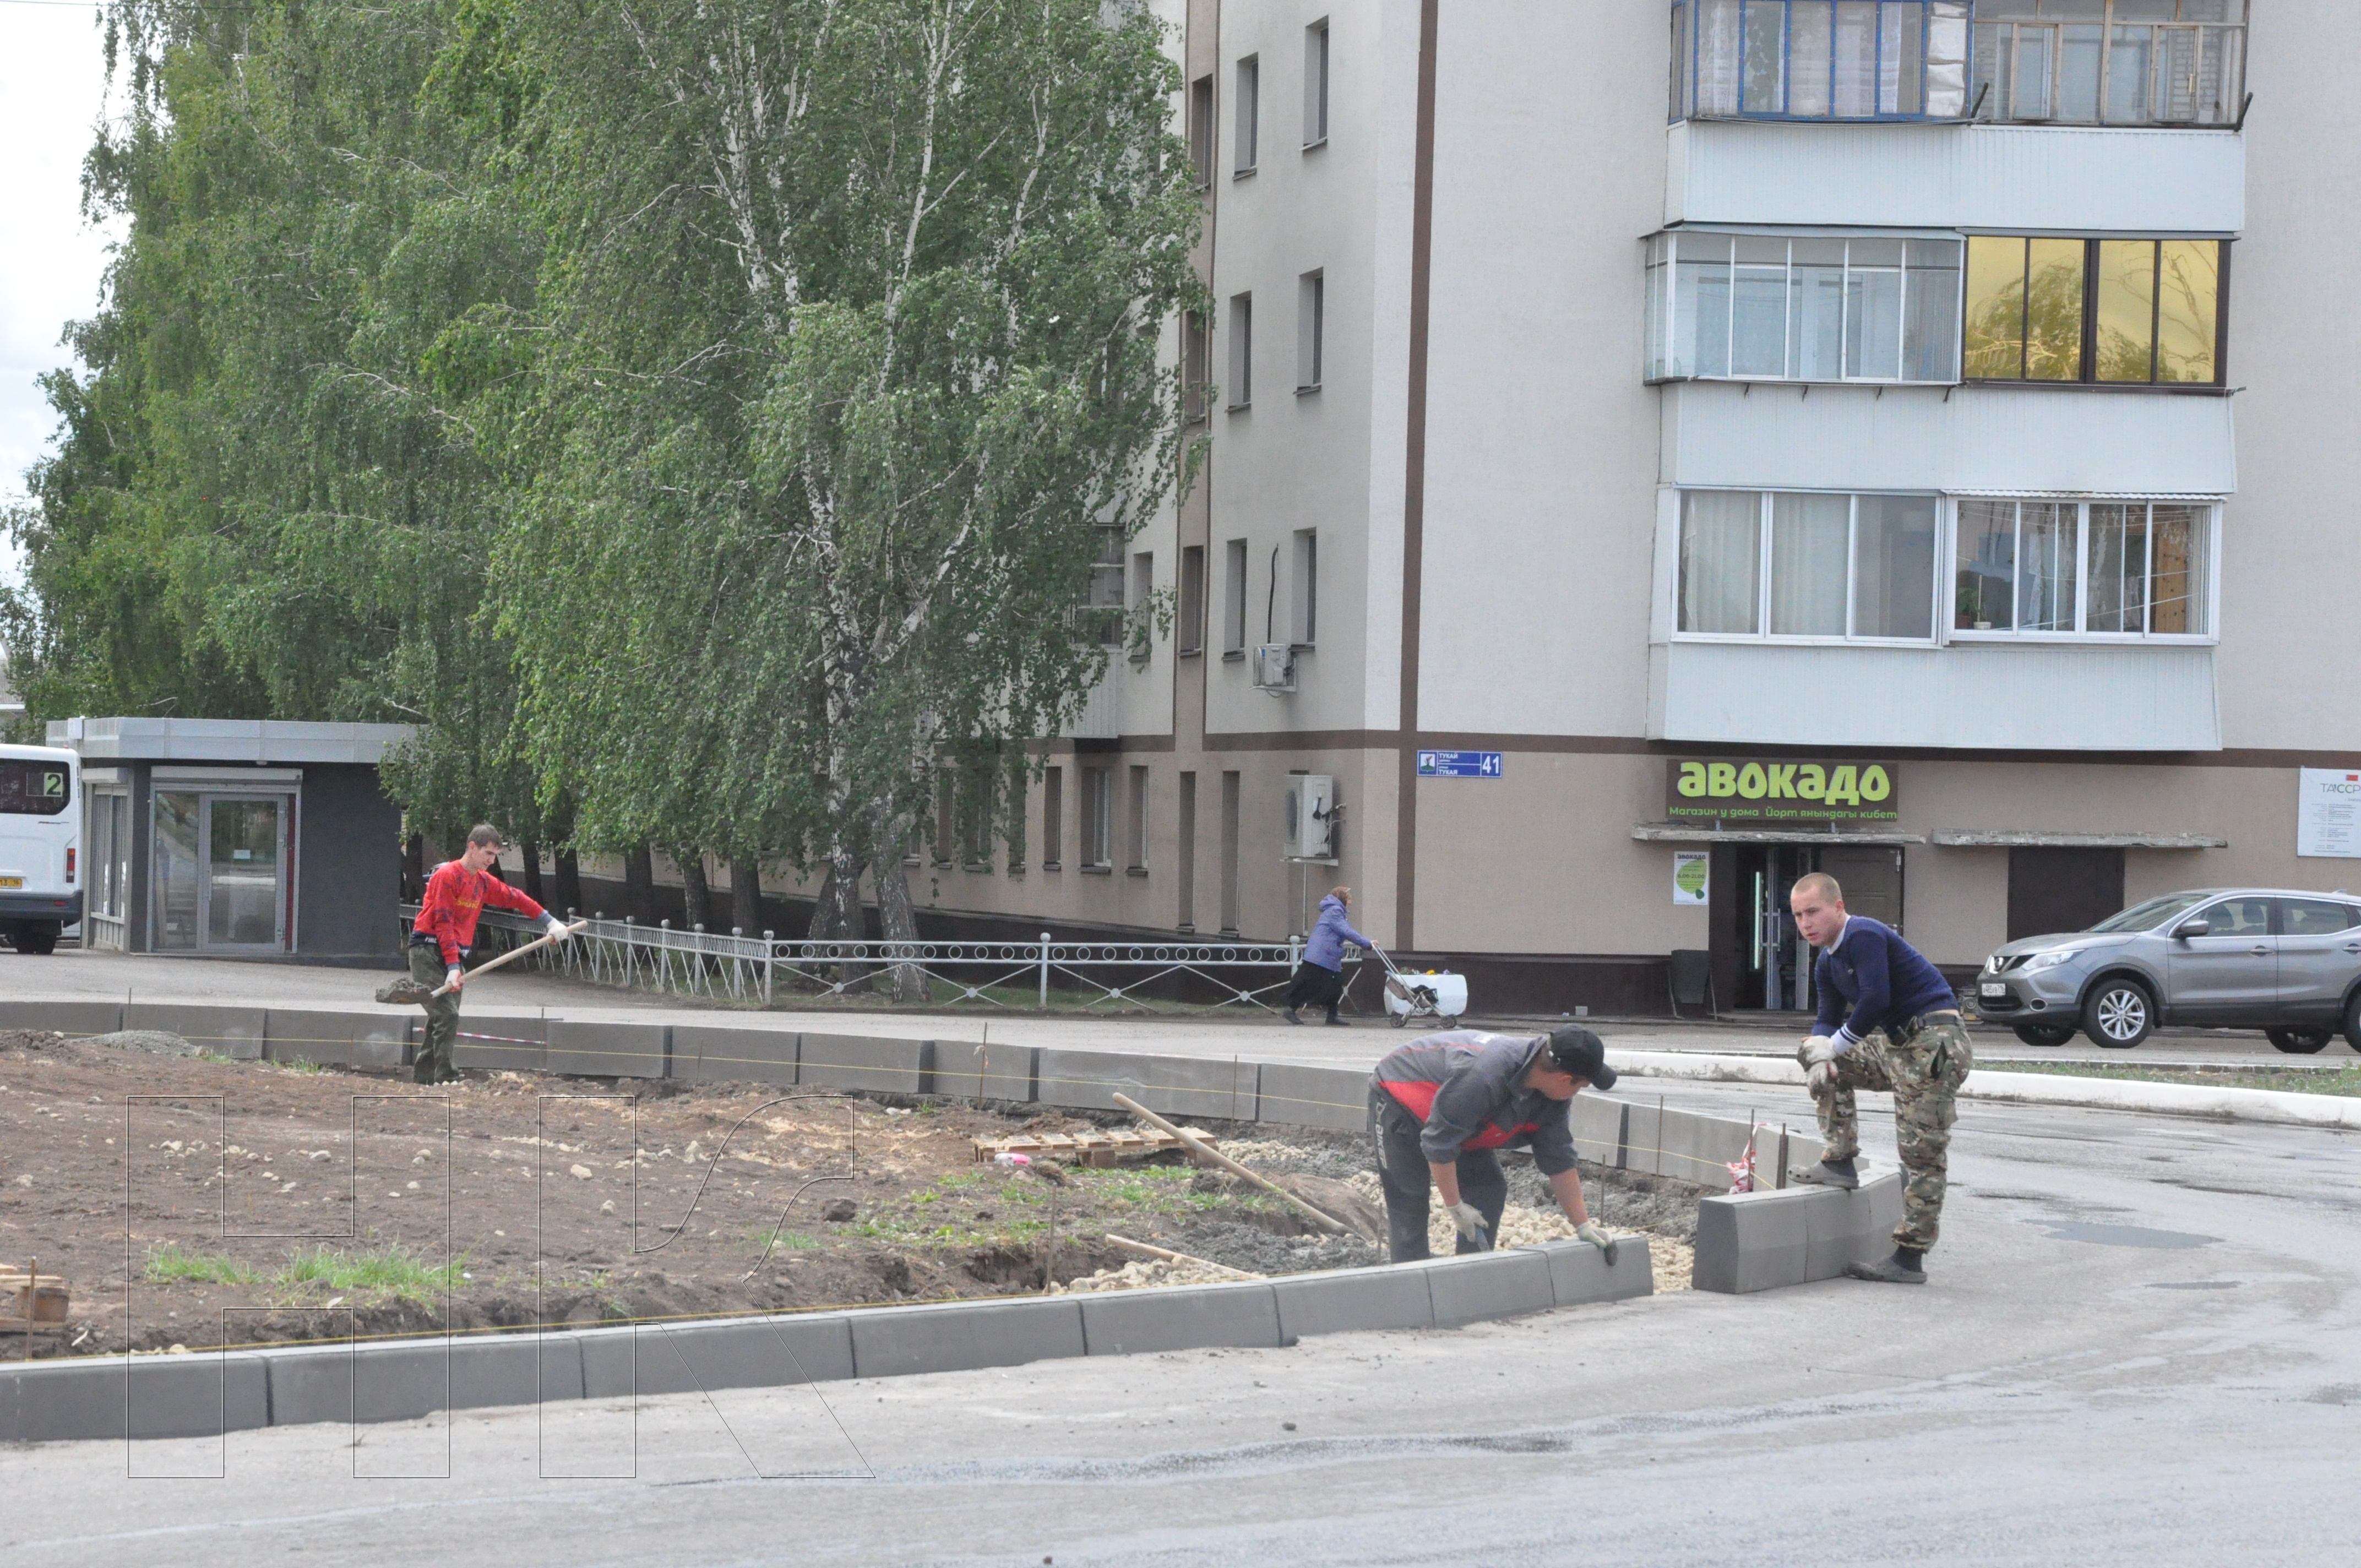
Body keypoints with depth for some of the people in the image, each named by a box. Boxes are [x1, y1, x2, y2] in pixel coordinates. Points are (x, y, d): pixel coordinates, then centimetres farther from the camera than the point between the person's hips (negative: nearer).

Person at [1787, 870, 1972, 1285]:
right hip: (1896, 1043, 11)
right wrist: (1821, 1052, -9)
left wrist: (1835, 1045, -11)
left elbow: (1875, 999, -24)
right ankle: (1840, 1164, 16)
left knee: (1922, 1152, -8)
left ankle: (1909, 1259, -8)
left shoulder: (1864, 936, -14)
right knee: (1820, 1059, 21)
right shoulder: (1828, 964, 16)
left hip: (1934, 1044, -11)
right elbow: (1828, 1019, 16)